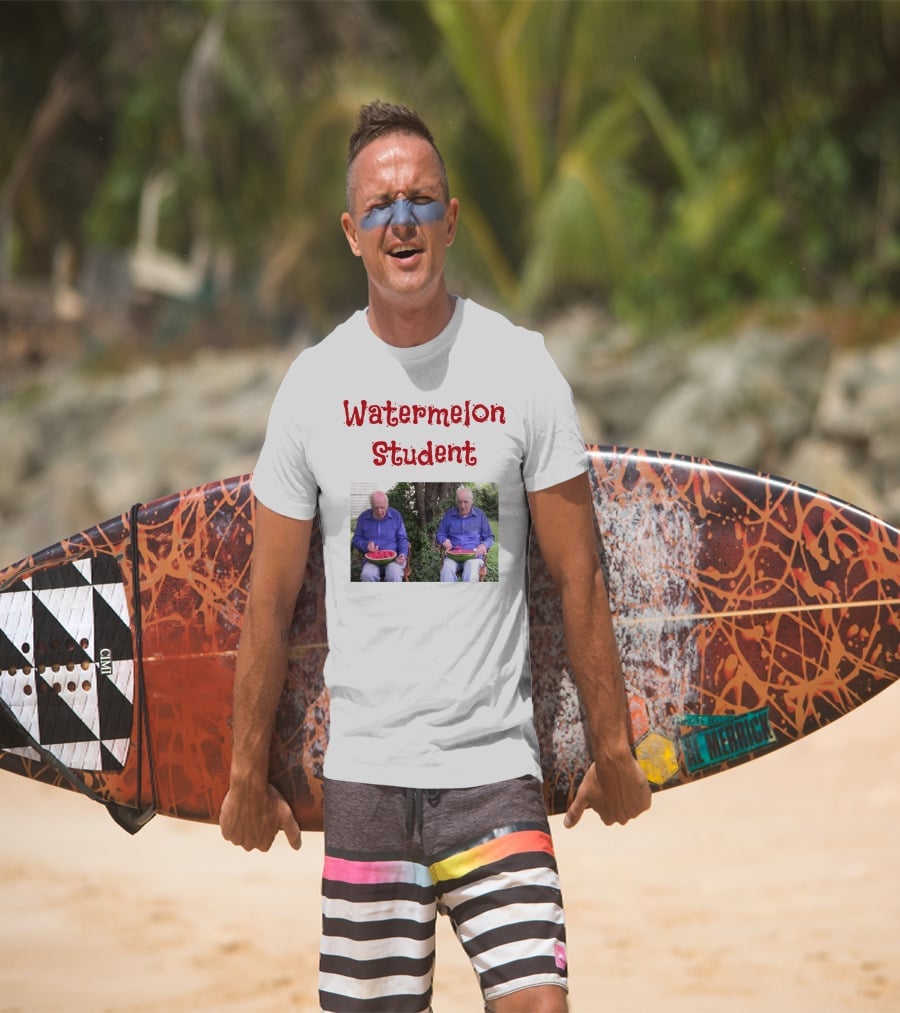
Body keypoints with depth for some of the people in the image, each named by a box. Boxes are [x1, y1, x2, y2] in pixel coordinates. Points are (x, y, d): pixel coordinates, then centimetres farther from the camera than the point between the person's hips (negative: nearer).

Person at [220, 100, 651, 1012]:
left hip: (496, 769, -1)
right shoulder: (314, 383, 3)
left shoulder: (522, 368, 0)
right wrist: (248, 773, 10)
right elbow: (270, 600, 8)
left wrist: (611, 748, 5)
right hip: (363, 770, 1)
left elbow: (577, 578, 4)